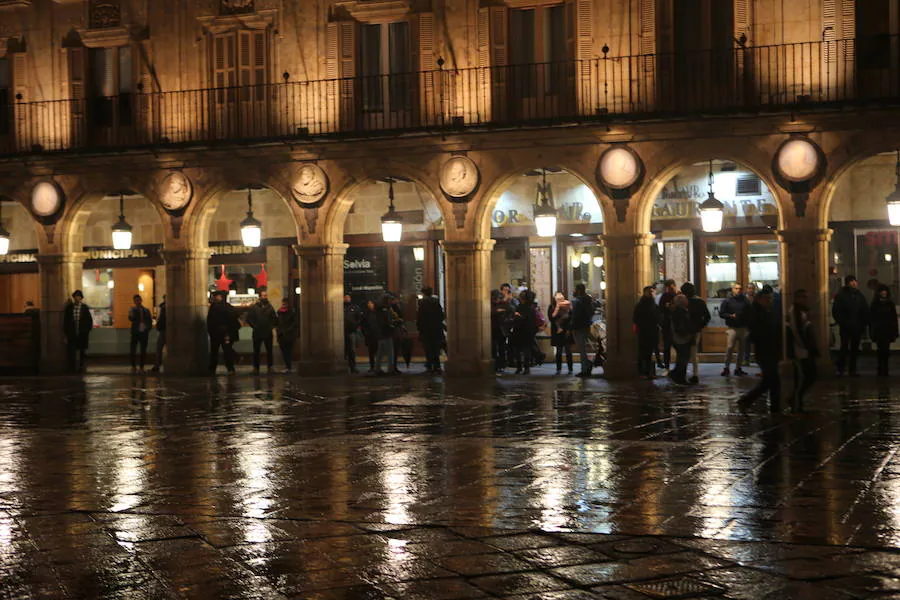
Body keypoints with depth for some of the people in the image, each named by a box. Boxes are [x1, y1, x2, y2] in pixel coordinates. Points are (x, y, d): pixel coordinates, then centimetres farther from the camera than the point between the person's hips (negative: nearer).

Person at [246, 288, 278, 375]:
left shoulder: (270, 307, 5)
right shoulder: (254, 307, -1)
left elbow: (275, 318, 11)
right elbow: (249, 319, -1)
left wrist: (272, 326, 1)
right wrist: (254, 326, -6)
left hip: (268, 333, 2)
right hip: (257, 333, -1)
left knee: (269, 351, 4)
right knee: (256, 351, 3)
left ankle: (269, 367, 12)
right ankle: (256, 367, 10)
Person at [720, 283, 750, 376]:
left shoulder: (745, 301, 6)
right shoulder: (727, 301, 0)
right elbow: (721, 313, 0)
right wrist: (730, 316, -14)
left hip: (743, 328, 3)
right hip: (732, 327, -3)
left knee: (741, 349, 7)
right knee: (730, 347, -14)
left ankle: (738, 368, 15)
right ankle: (726, 368, -7)